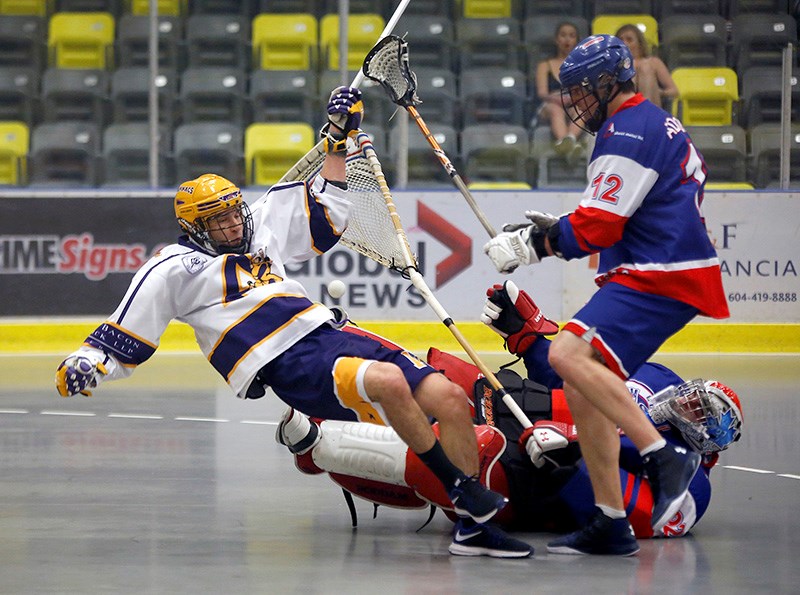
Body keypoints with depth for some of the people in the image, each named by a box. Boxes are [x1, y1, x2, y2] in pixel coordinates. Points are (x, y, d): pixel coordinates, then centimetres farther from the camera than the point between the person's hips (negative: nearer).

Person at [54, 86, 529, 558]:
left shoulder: (263, 230, 24)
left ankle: (474, 523, -6)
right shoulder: (176, 269, 8)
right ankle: (458, 487, -25)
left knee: (451, 398, -10)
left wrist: (338, 138, 30)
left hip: (329, 335, 7)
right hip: (286, 368, -7)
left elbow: (327, 218, 35)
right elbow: (123, 342, 7)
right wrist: (86, 365, -11)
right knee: (388, 381, -36)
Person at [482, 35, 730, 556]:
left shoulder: (629, 130, -9)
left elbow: (599, 225, -15)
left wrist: (534, 244, -5)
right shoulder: (658, 127, 24)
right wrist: (552, 229, 18)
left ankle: (665, 458, -28)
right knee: (583, 384, 8)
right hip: (658, 275, 11)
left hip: (659, 278, -11)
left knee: (569, 355, -25)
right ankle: (611, 525, 7)